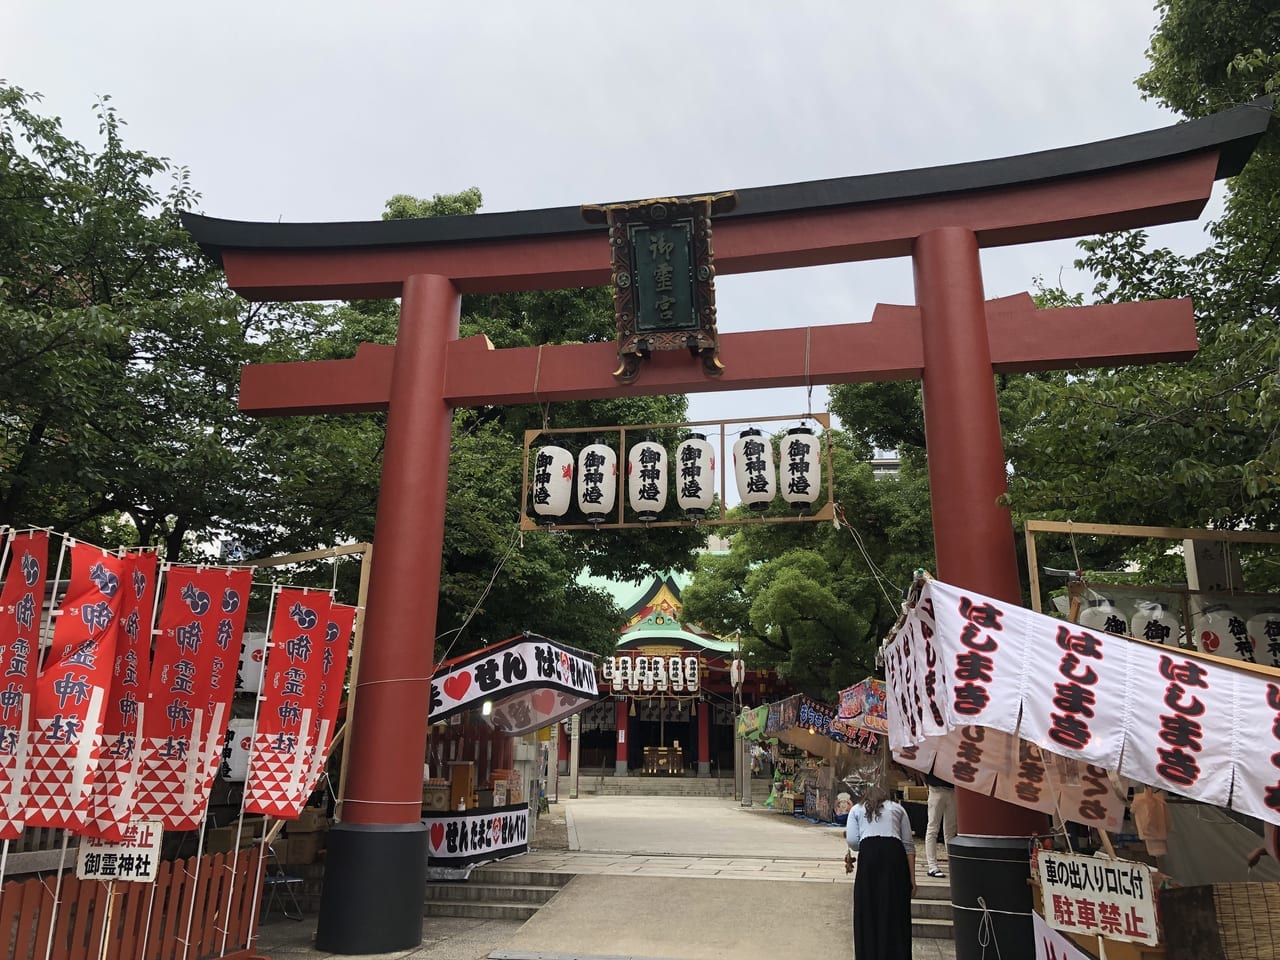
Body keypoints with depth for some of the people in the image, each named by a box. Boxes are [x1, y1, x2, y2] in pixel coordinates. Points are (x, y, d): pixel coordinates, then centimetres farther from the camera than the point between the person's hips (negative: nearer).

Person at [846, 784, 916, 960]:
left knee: (868, 911, 9)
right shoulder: (897, 808, 24)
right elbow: (908, 844, 13)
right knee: (895, 912, 7)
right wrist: (912, 879, 10)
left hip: (869, 854, 0)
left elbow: (852, 842, 7)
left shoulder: (857, 809, 23)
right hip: (895, 853, 1)